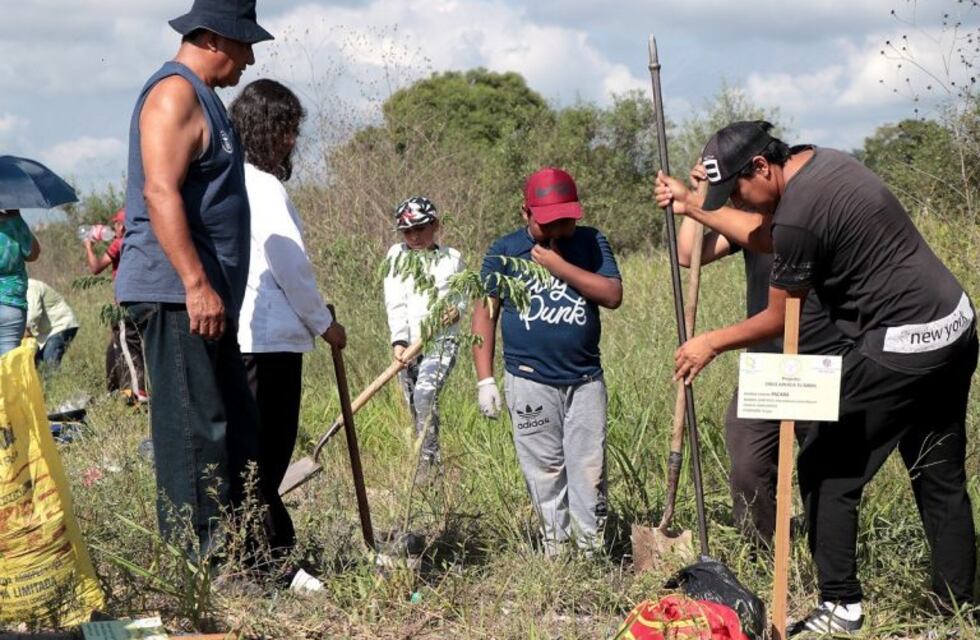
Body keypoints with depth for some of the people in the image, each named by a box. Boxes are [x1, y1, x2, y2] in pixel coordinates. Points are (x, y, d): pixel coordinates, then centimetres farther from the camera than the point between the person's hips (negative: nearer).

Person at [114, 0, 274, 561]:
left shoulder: (201, 98, 22)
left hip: (205, 298, 11)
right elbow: (160, 193, -21)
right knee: (194, 433, -9)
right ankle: (194, 563, -6)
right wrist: (197, 284, -26)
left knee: (237, 429, 11)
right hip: (176, 295, -11)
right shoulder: (175, 93, -11)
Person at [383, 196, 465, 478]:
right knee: (413, 405, 2)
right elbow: (395, 303, -3)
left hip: (441, 340, -3)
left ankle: (429, 461, -24)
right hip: (407, 343, 3)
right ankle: (427, 465, 12)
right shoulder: (397, 255, 5)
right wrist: (399, 341, -14)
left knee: (425, 394, -24)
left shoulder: (451, 258, 4)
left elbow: (460, 299, 8)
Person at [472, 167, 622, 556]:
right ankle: (556, 550, 11)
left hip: (585, 380, 1)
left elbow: (613, 295, -7)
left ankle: (593, 550, 5)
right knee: (545, 472, 2)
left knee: (589, 470, -1)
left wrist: (559, 266, -14)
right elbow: (485, 311, 3)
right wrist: (485, 379, -3)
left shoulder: (590, 243, 5)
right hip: (530, 382, -1)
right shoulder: (505, 251, 2)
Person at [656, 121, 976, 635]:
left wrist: (711, 344, 8)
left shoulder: (799, 215, -19)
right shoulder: (817, 160, 9)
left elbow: (778, 320, -6)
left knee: (825, 470, 2)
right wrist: (692, 206, 26)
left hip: (901, 349, -10)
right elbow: (766, 236, 25)